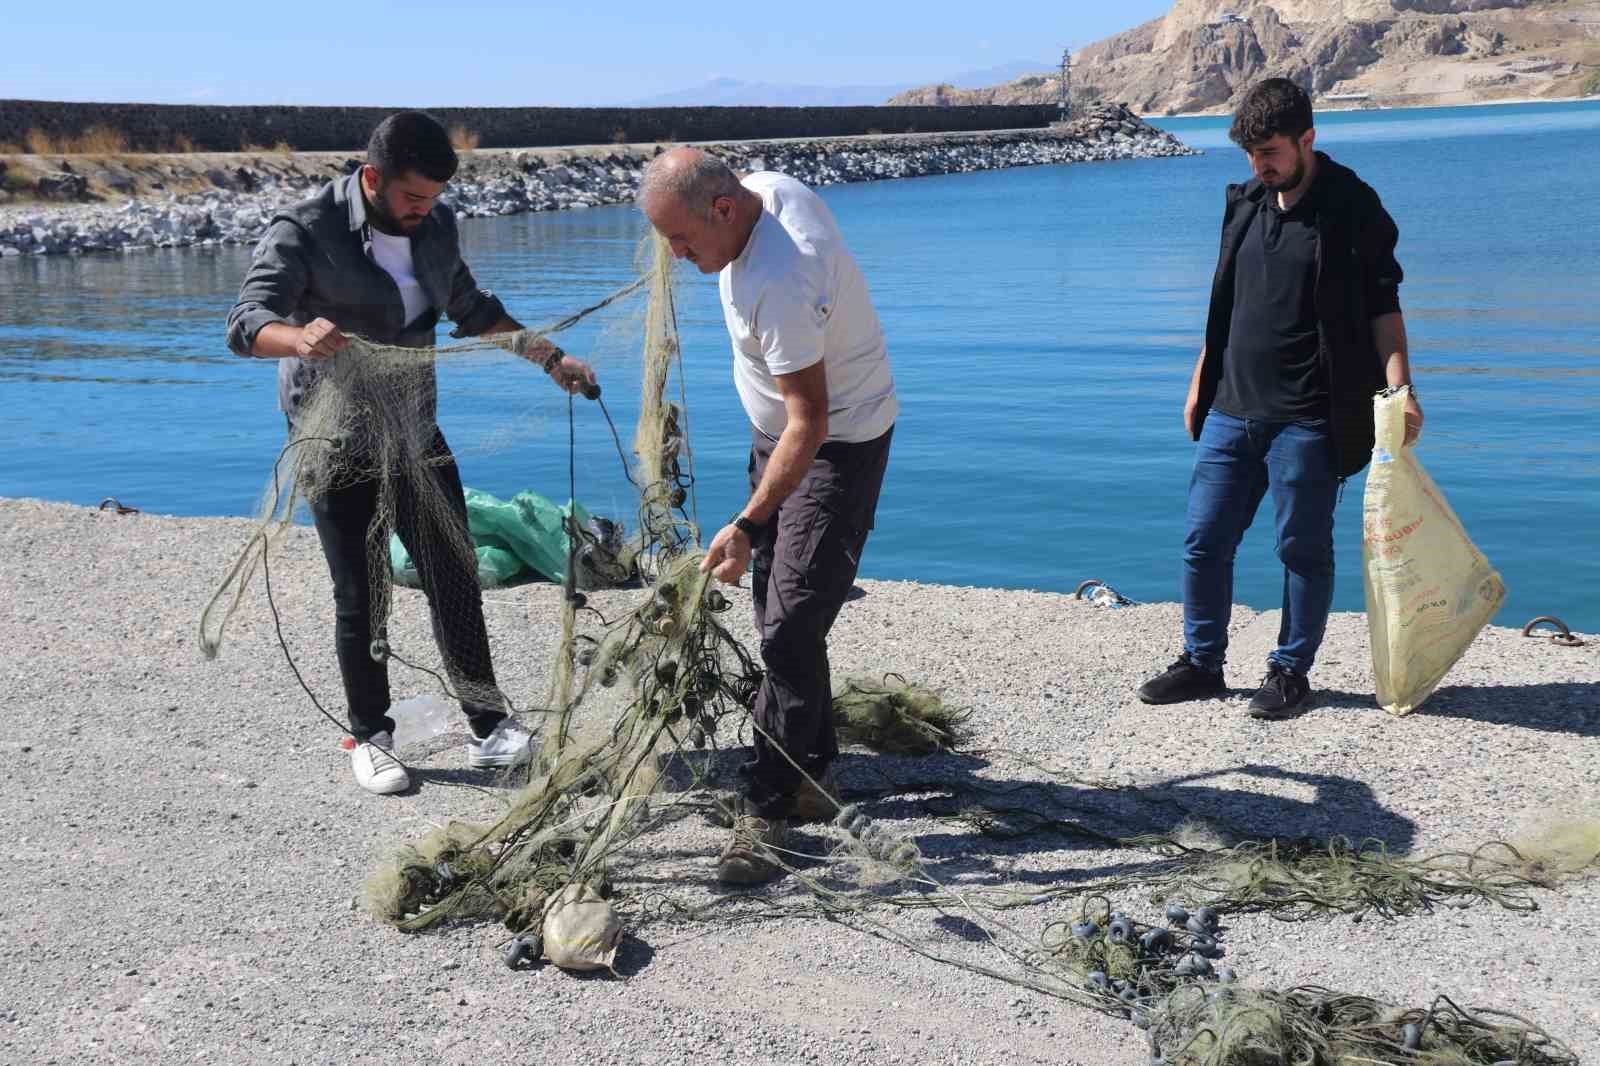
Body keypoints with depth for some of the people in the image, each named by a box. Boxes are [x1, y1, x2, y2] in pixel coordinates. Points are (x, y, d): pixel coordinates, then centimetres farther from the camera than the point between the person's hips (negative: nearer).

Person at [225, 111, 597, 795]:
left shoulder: (435, 226, 2)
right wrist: (301, 337, -52)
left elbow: (471, 309, 17)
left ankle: (488, 728, 18)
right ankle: (370, 739, 19)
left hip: (416, 434, 5)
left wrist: (551, 360, 10)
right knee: (359, 601, 2)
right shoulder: (306, 233, -17)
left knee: (455, 582, 7)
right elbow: (246, 322, -29)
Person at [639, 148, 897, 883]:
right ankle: (813, 776, 25)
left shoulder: (779, 284, -34)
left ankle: (766, 811, -6)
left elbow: (810, 422, -34)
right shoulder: (764, 188, -7)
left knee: (792, 629, -13)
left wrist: (747, 526, -36)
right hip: (778, 431, 10)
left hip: (839, 442, -10)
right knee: (777, 612, 14)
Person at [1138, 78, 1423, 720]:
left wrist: (1399, 386, -17)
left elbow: (1383, 306, -5)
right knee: (1204, 541, 7)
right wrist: (1201, 382, 18)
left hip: (1308, 420, -6)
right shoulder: (1245, 204, 12)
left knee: (1303, 548, 3)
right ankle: (1201, 663, 21)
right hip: (1232, 410, 6)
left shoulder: (1354, 209, -6)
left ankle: (1290, 672, 17)